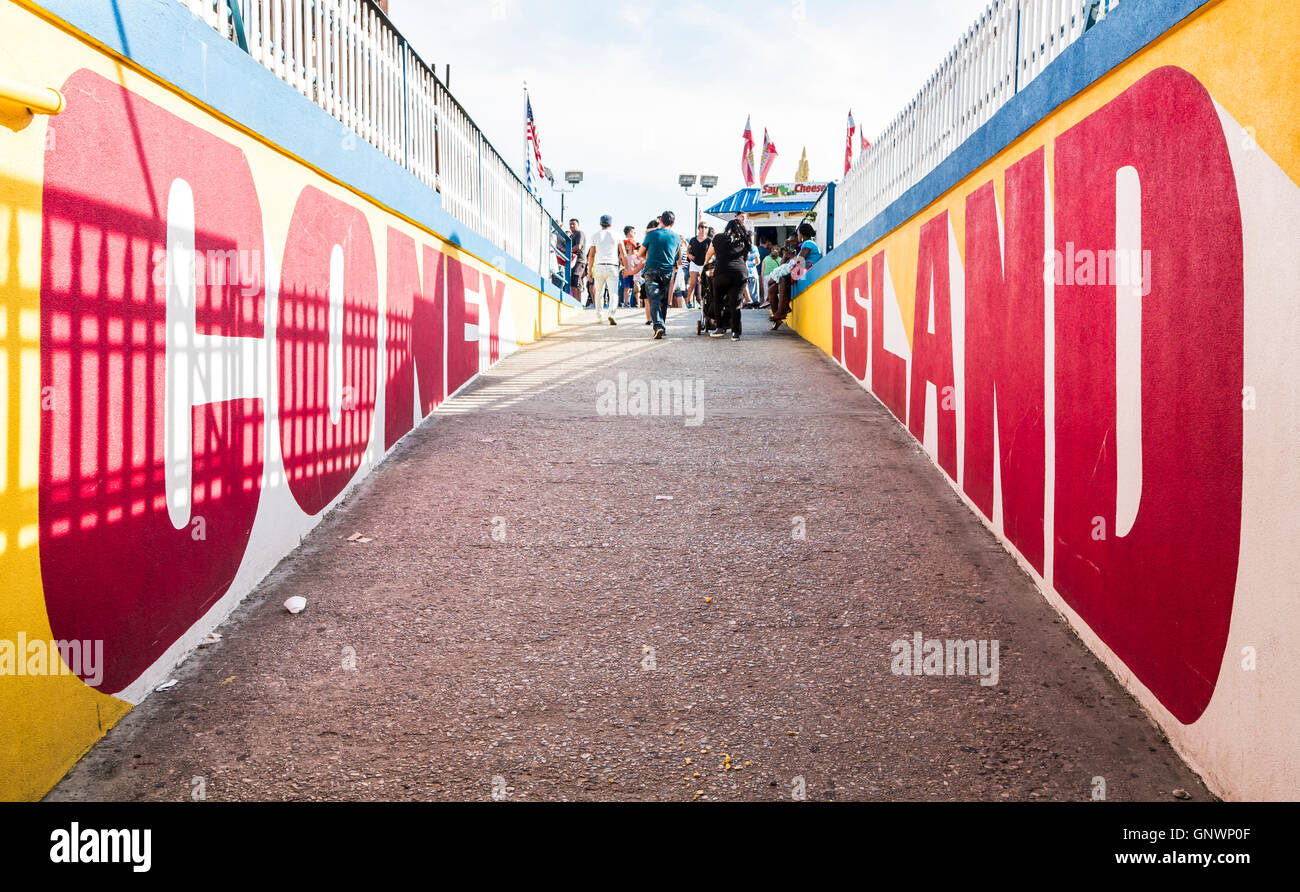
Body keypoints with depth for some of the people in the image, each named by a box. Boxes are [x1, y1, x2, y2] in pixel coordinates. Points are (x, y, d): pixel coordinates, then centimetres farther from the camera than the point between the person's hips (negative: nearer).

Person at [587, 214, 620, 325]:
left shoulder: (595, 235, 8)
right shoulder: (616, 235, 7)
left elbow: (591, 255, 6)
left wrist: (590, 271, 11)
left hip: (599, 267, 1)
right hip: (613, 267, -1)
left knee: (599, 292, 14)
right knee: (613, 293, -3)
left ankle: (599, 317, 14)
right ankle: (611, 314, -25)